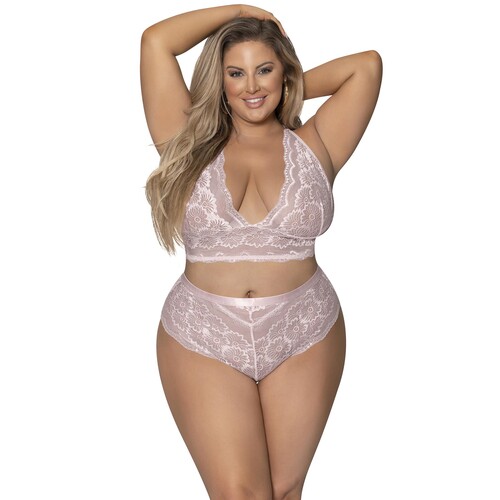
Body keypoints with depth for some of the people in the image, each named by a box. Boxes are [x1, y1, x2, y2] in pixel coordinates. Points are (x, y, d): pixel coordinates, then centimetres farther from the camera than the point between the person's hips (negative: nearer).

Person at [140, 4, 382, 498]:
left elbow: (367, 64, 1)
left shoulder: (313, 146, 4)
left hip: (304, 340, 1)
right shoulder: (192, 143, 3)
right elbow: (155, 41, -2)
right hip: (202, 344, -1)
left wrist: (290, 89, 10)